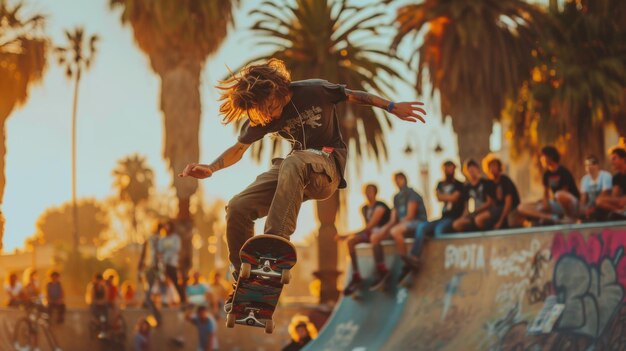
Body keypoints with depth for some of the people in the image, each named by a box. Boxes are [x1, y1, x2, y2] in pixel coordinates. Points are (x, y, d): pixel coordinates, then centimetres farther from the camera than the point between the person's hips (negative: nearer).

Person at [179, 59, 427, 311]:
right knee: (237, 208, -16)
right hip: (294, 175, 5)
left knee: (293, 163, -40)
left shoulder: (314, 91, -12)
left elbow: (354, 97, 3)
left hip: (329, 168, -5)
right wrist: (211, 168, -8)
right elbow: (239, 149, 10)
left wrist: (392, 107, 2)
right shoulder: (260, 120, -2)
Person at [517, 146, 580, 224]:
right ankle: (553, 218, -24)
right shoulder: (547, 174, 7)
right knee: (522, 208, -7)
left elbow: (564, 192, -14)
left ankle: (571, 218, -17)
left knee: (560, 195, -44)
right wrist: (545, 204, -9)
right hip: (556, 205, 7)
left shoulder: (564, 172, -13)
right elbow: (546, 193, 7)